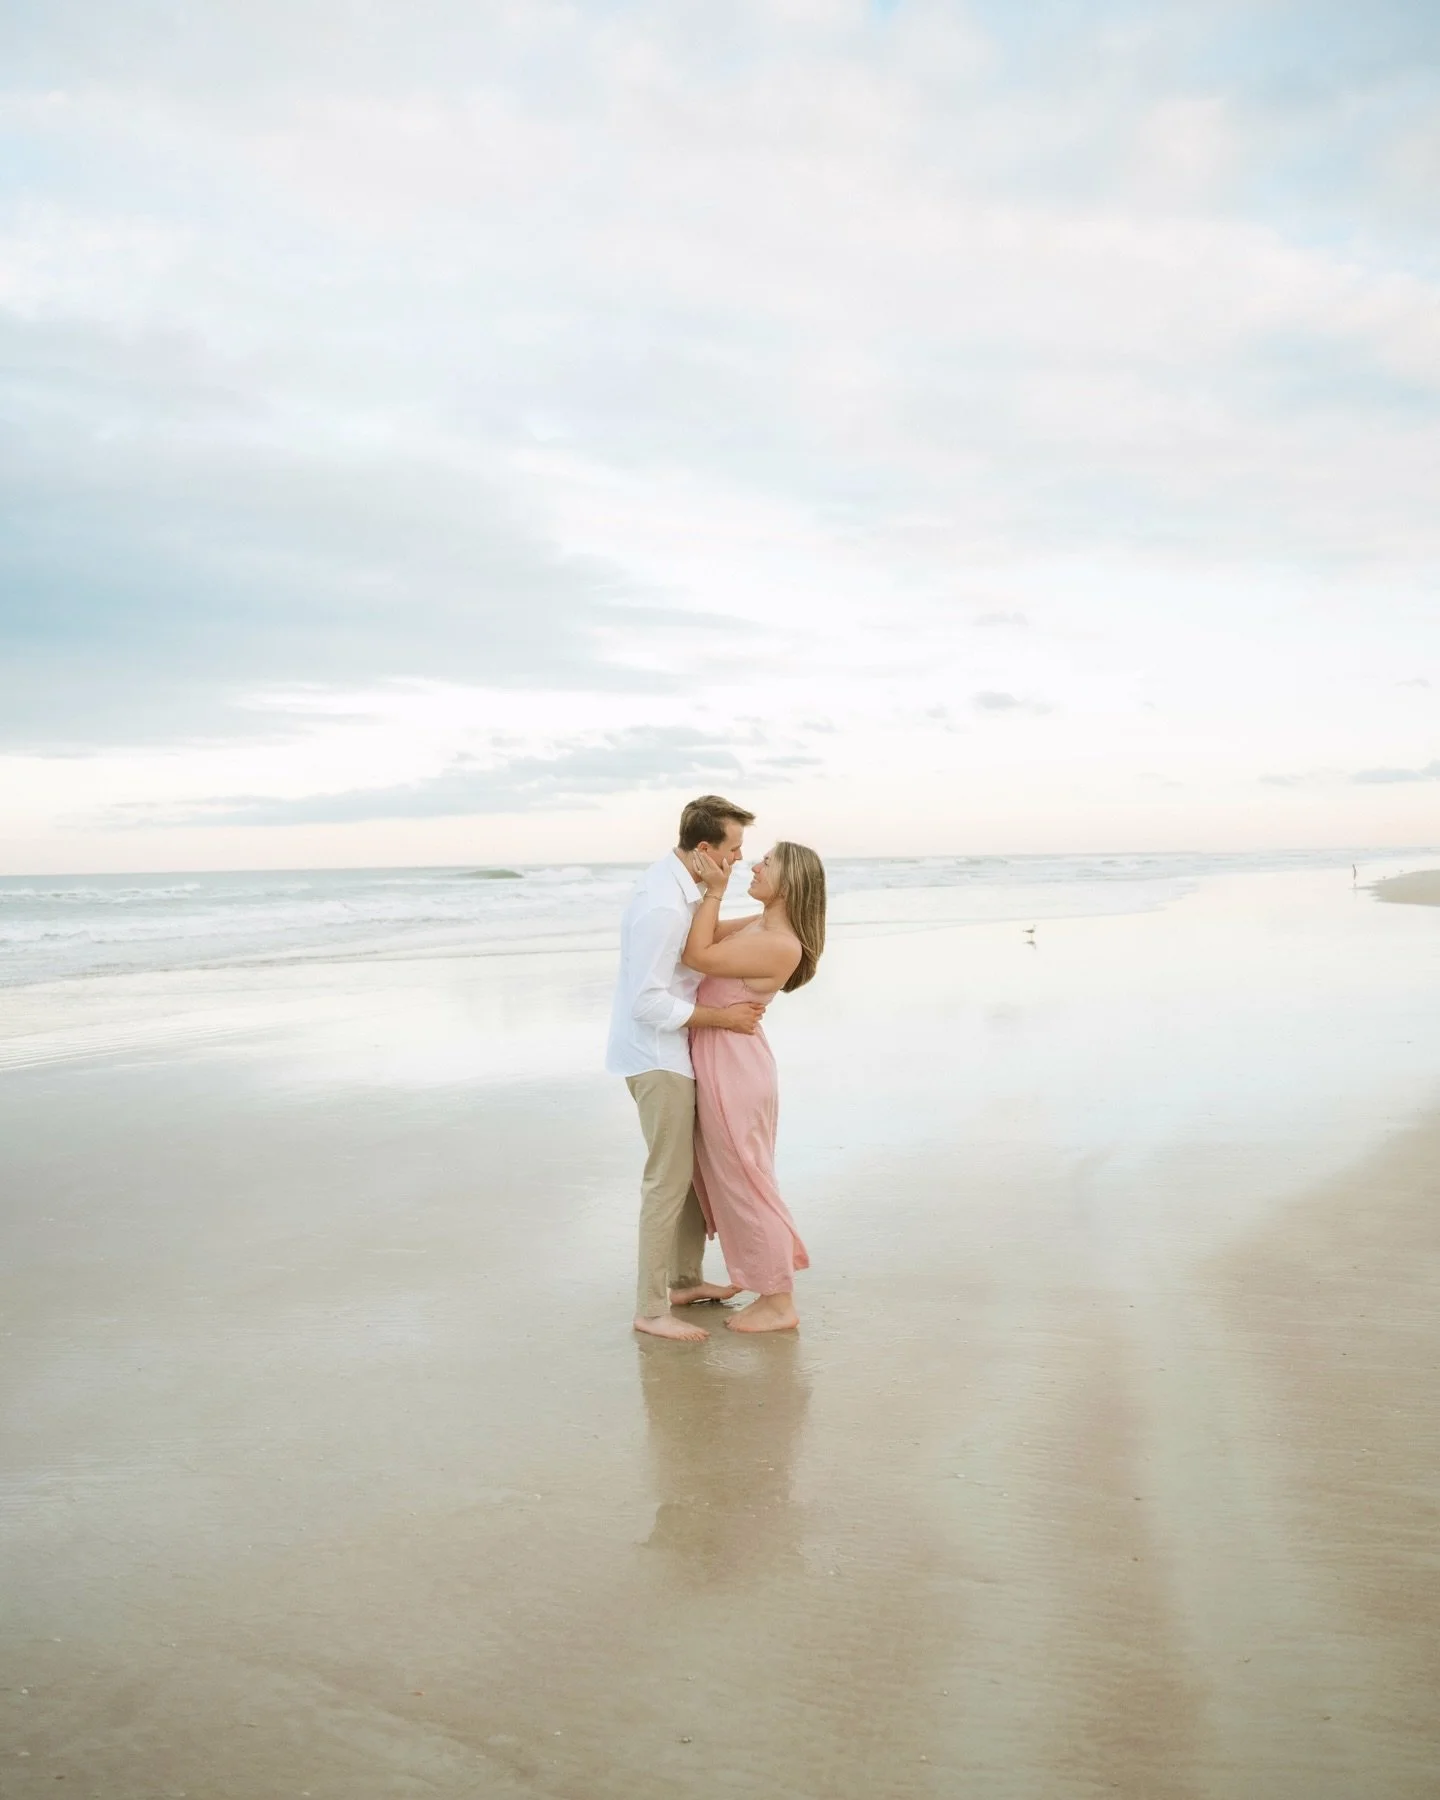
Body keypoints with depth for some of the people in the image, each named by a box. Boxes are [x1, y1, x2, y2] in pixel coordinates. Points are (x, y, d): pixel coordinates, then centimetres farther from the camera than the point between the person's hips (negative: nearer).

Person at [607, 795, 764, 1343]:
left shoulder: (679, 883, 5)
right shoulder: (662, 905, -26)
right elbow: (648, 1001, -26)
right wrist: (722, 1017, -20)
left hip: (675, 1049, 10)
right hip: (656, 1055, -10)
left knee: (697, 1168, 18)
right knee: (669, 1179, -4)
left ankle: (686, 1280, 31)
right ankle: (651, 1310, 6)